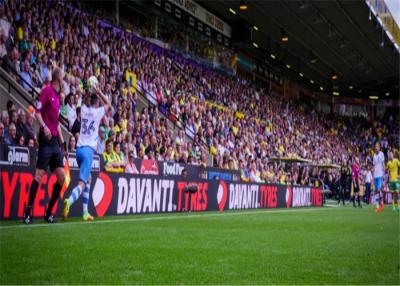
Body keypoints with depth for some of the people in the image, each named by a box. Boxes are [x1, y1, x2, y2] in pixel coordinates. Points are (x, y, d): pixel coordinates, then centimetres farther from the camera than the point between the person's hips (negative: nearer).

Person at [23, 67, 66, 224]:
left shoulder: (57, 95, 19)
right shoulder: (47, 91, -4)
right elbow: (37, 112, -11)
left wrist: (62, 141, 21)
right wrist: (44, 126, -25)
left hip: (55, 141, 8)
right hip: (46, 140, -8)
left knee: (61, 176, 4)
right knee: (39, 174, -11)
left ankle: (49, 212, 12)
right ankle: (27, 212, -8)